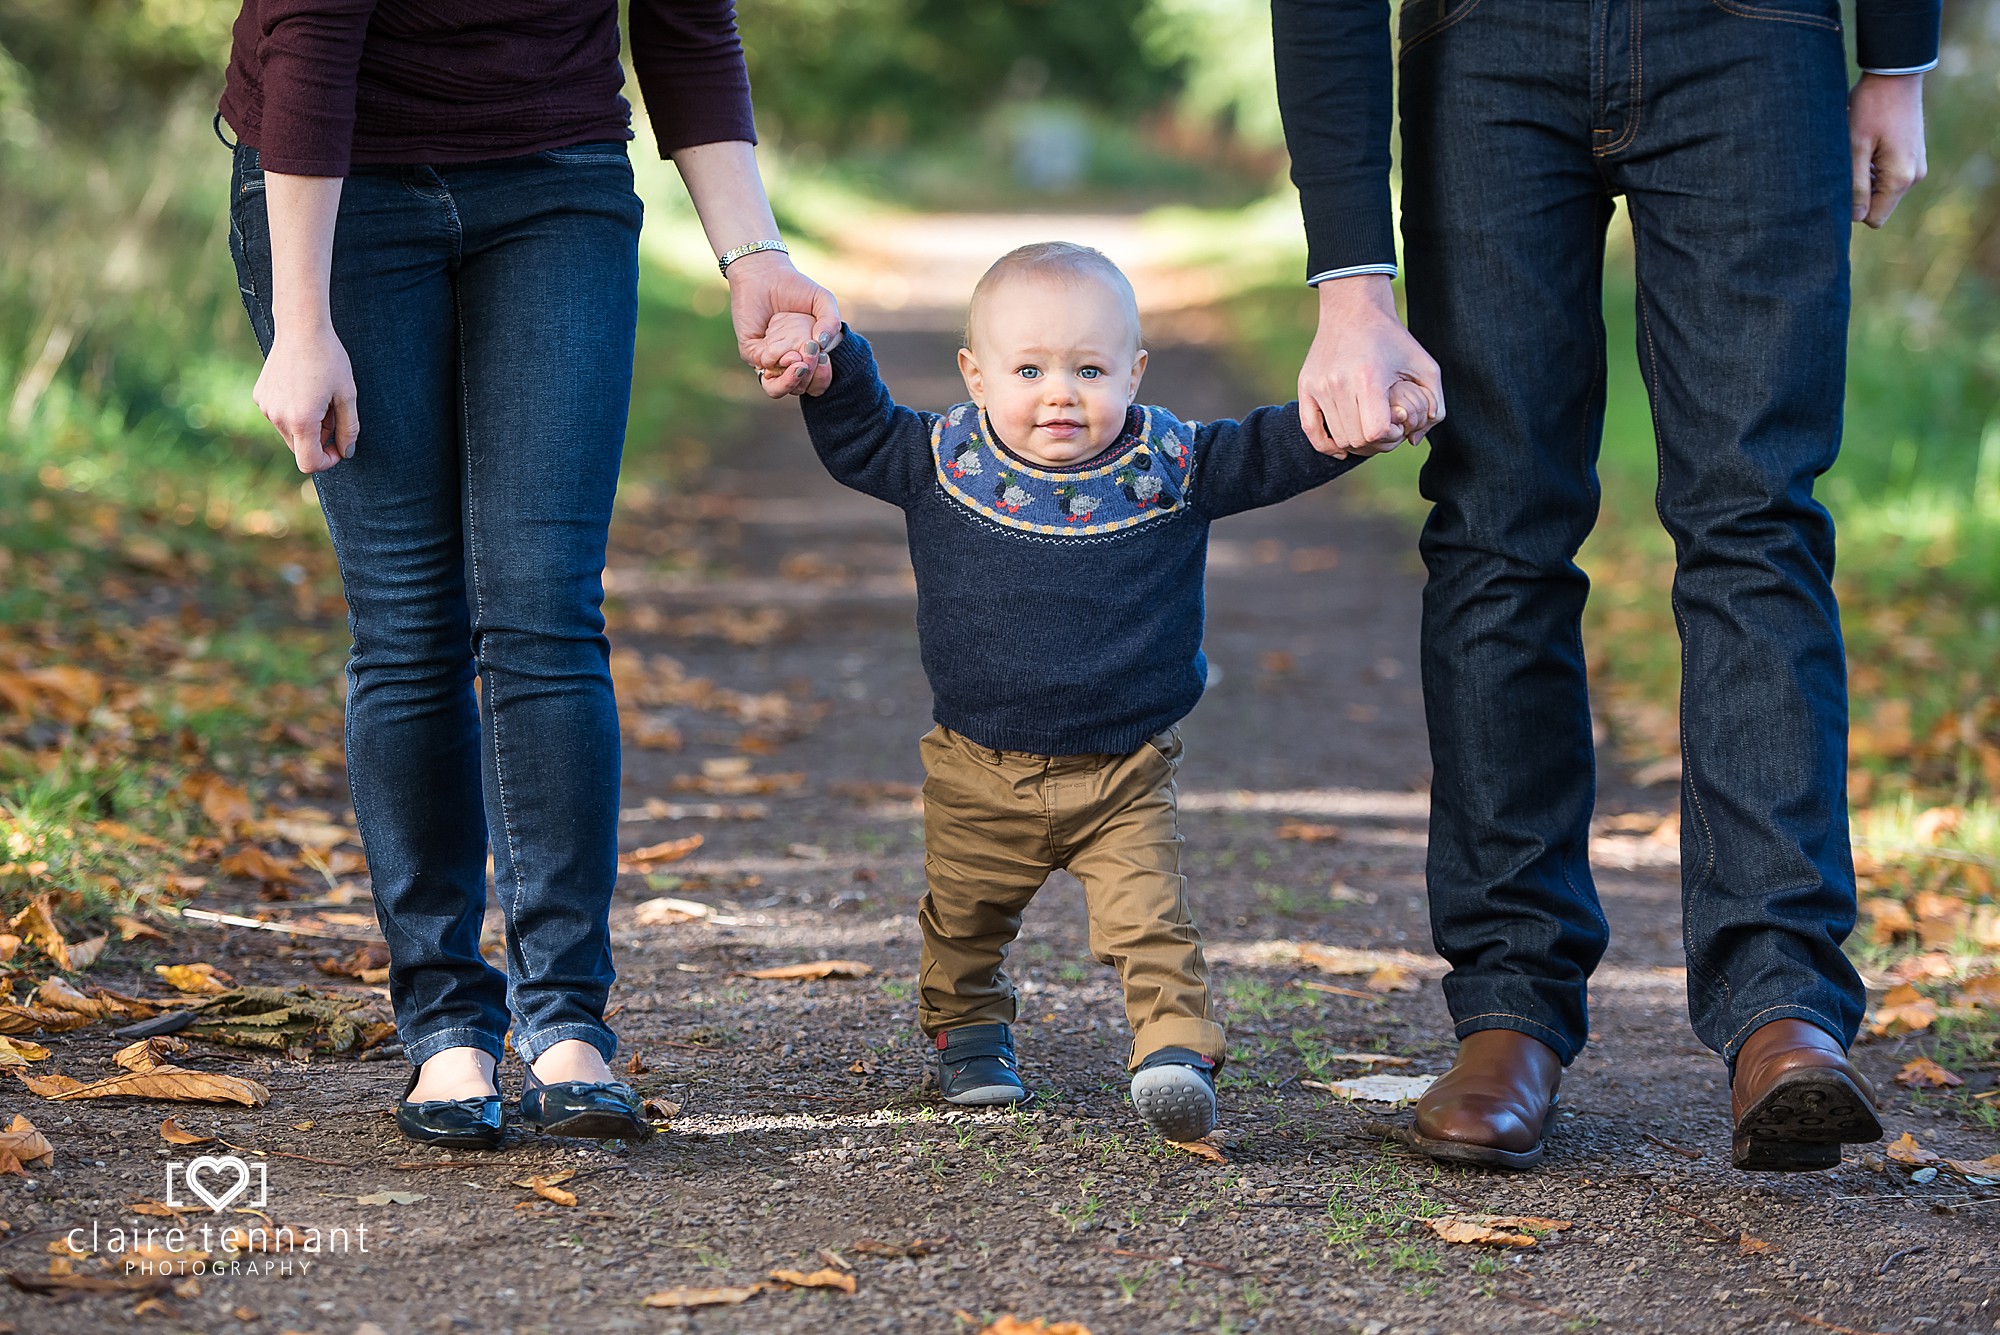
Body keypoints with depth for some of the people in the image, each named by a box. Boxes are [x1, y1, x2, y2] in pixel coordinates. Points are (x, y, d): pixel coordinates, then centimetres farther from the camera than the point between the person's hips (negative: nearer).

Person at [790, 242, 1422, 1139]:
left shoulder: (1170, 468, -8)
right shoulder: (943, 462, -7)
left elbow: (1274, 454, -5)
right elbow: (854, 434, 2)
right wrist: (828, 366, -16)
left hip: (1125, 774, -1)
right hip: (979, 772, 2)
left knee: (1151, 924, -16)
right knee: (963, 920, 18)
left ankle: (1175, 1054, -16)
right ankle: (968, 1032, 42)